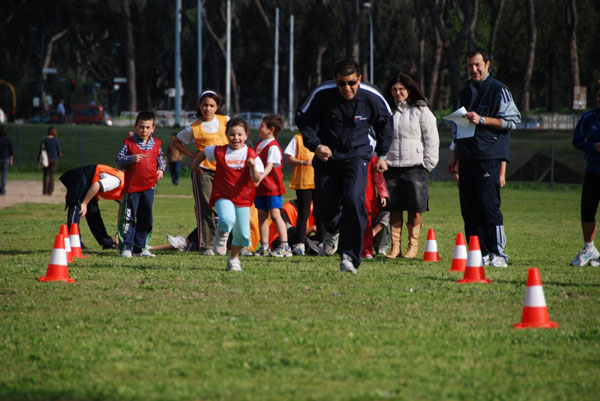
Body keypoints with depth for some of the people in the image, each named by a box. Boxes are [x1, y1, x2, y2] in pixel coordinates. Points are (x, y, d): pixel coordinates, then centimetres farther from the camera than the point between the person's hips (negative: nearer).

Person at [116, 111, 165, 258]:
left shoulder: (156, 144, 8)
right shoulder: (128, 143, -1)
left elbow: (161, 160, 19)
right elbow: (119, 160, -4)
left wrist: (161, 170, 0)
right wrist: (132, 159, -21)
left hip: (149, 186, 4)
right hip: (132, 186, -4)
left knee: (145, 219, 8)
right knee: (129, 218, -3)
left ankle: (139, 248, 16)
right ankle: (127, 247, -1)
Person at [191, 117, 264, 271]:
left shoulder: (251, 155, -5)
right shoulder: (219, 151, -4)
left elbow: (256, 179, -13)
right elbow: (203, 153, 18)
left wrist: (253, 167, -32)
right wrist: (195, 165, 27)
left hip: (243, 198, 2)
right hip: (222, 196, -2)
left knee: (242, 232, 1)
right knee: (227, 220, -30)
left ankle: (234, 259, 27)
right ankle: (222, 235, 7)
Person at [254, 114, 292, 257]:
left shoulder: (273, 147, -13)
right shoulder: (259, 144, 14)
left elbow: (270, 166, -24)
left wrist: (260, 177, -37)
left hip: (273, 187, -9)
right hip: (260, 187, 9)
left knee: (275, 214, -11)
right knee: (262, 215, 8)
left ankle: (284, 246, -12)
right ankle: (264, 247, 11)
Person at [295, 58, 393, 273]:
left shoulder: (373, 98, -14)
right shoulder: (321, 94, -17)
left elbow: (385, 123, 7)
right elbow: (303, 118, -2)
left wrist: (382, 154, 10)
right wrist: (315, 145, -16)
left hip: (357, 155, -1)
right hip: (327, 155, 1)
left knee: (354, 200, -24)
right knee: (323, 210, 2)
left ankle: (350, 257, -19)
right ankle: (333, 228, 42)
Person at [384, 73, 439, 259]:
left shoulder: (421, 111, 3)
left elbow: (431, 139, 2)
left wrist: (427, 165, -4)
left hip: (415, 167, -3)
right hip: (392, 167, 3)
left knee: (415, 210, -2)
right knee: (394, 209, 2)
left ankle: (413, 246, 6)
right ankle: (395, 246, 5)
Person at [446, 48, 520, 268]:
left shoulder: (499, 90, 0)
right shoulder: (465, 93, 21)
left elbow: (512, 120, -7)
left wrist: (482, 120, -14)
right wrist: (454, 156, 23)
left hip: (490, 158, -7)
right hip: (467, 158, 7)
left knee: (489, 206, -12)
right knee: (469, 208, 2)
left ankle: (498, 253, -8)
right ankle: (479, 254, 7)